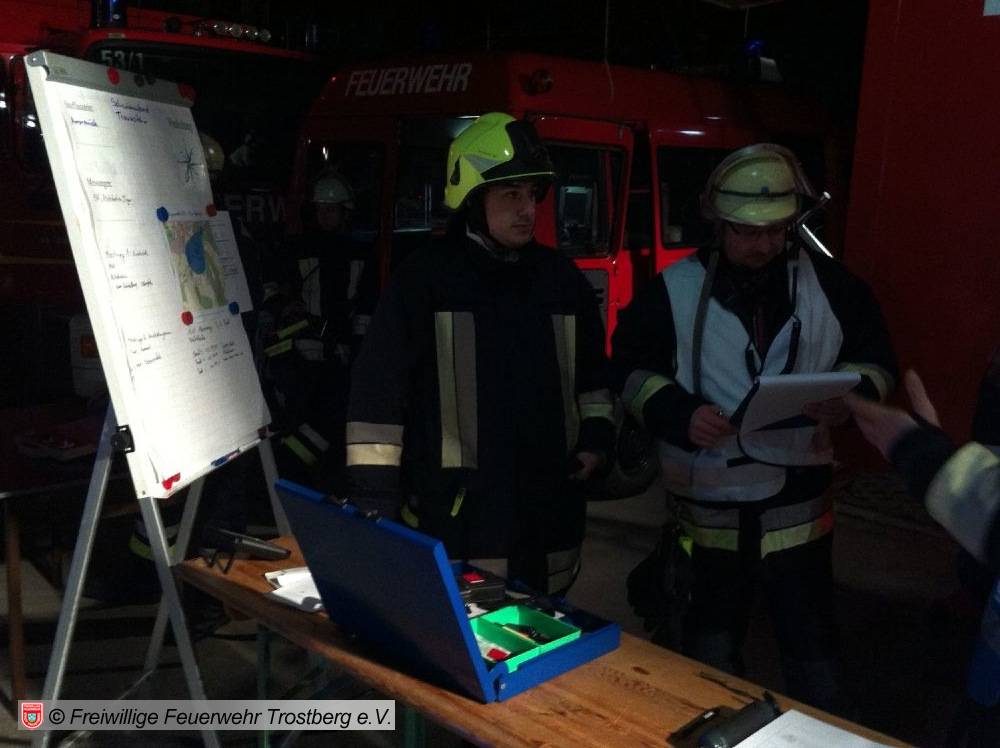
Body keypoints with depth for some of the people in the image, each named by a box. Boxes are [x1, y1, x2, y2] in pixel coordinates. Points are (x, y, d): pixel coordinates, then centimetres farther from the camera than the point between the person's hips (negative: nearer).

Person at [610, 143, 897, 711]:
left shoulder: (830, 284, -1)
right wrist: (679, 412, -16)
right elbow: (629, 367, 2)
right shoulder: (676, 289, -4)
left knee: (816, 663, 11)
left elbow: (876, 361, 7)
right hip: (709, 507, 0)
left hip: (798, 507, 0)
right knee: (710, 663, 18)